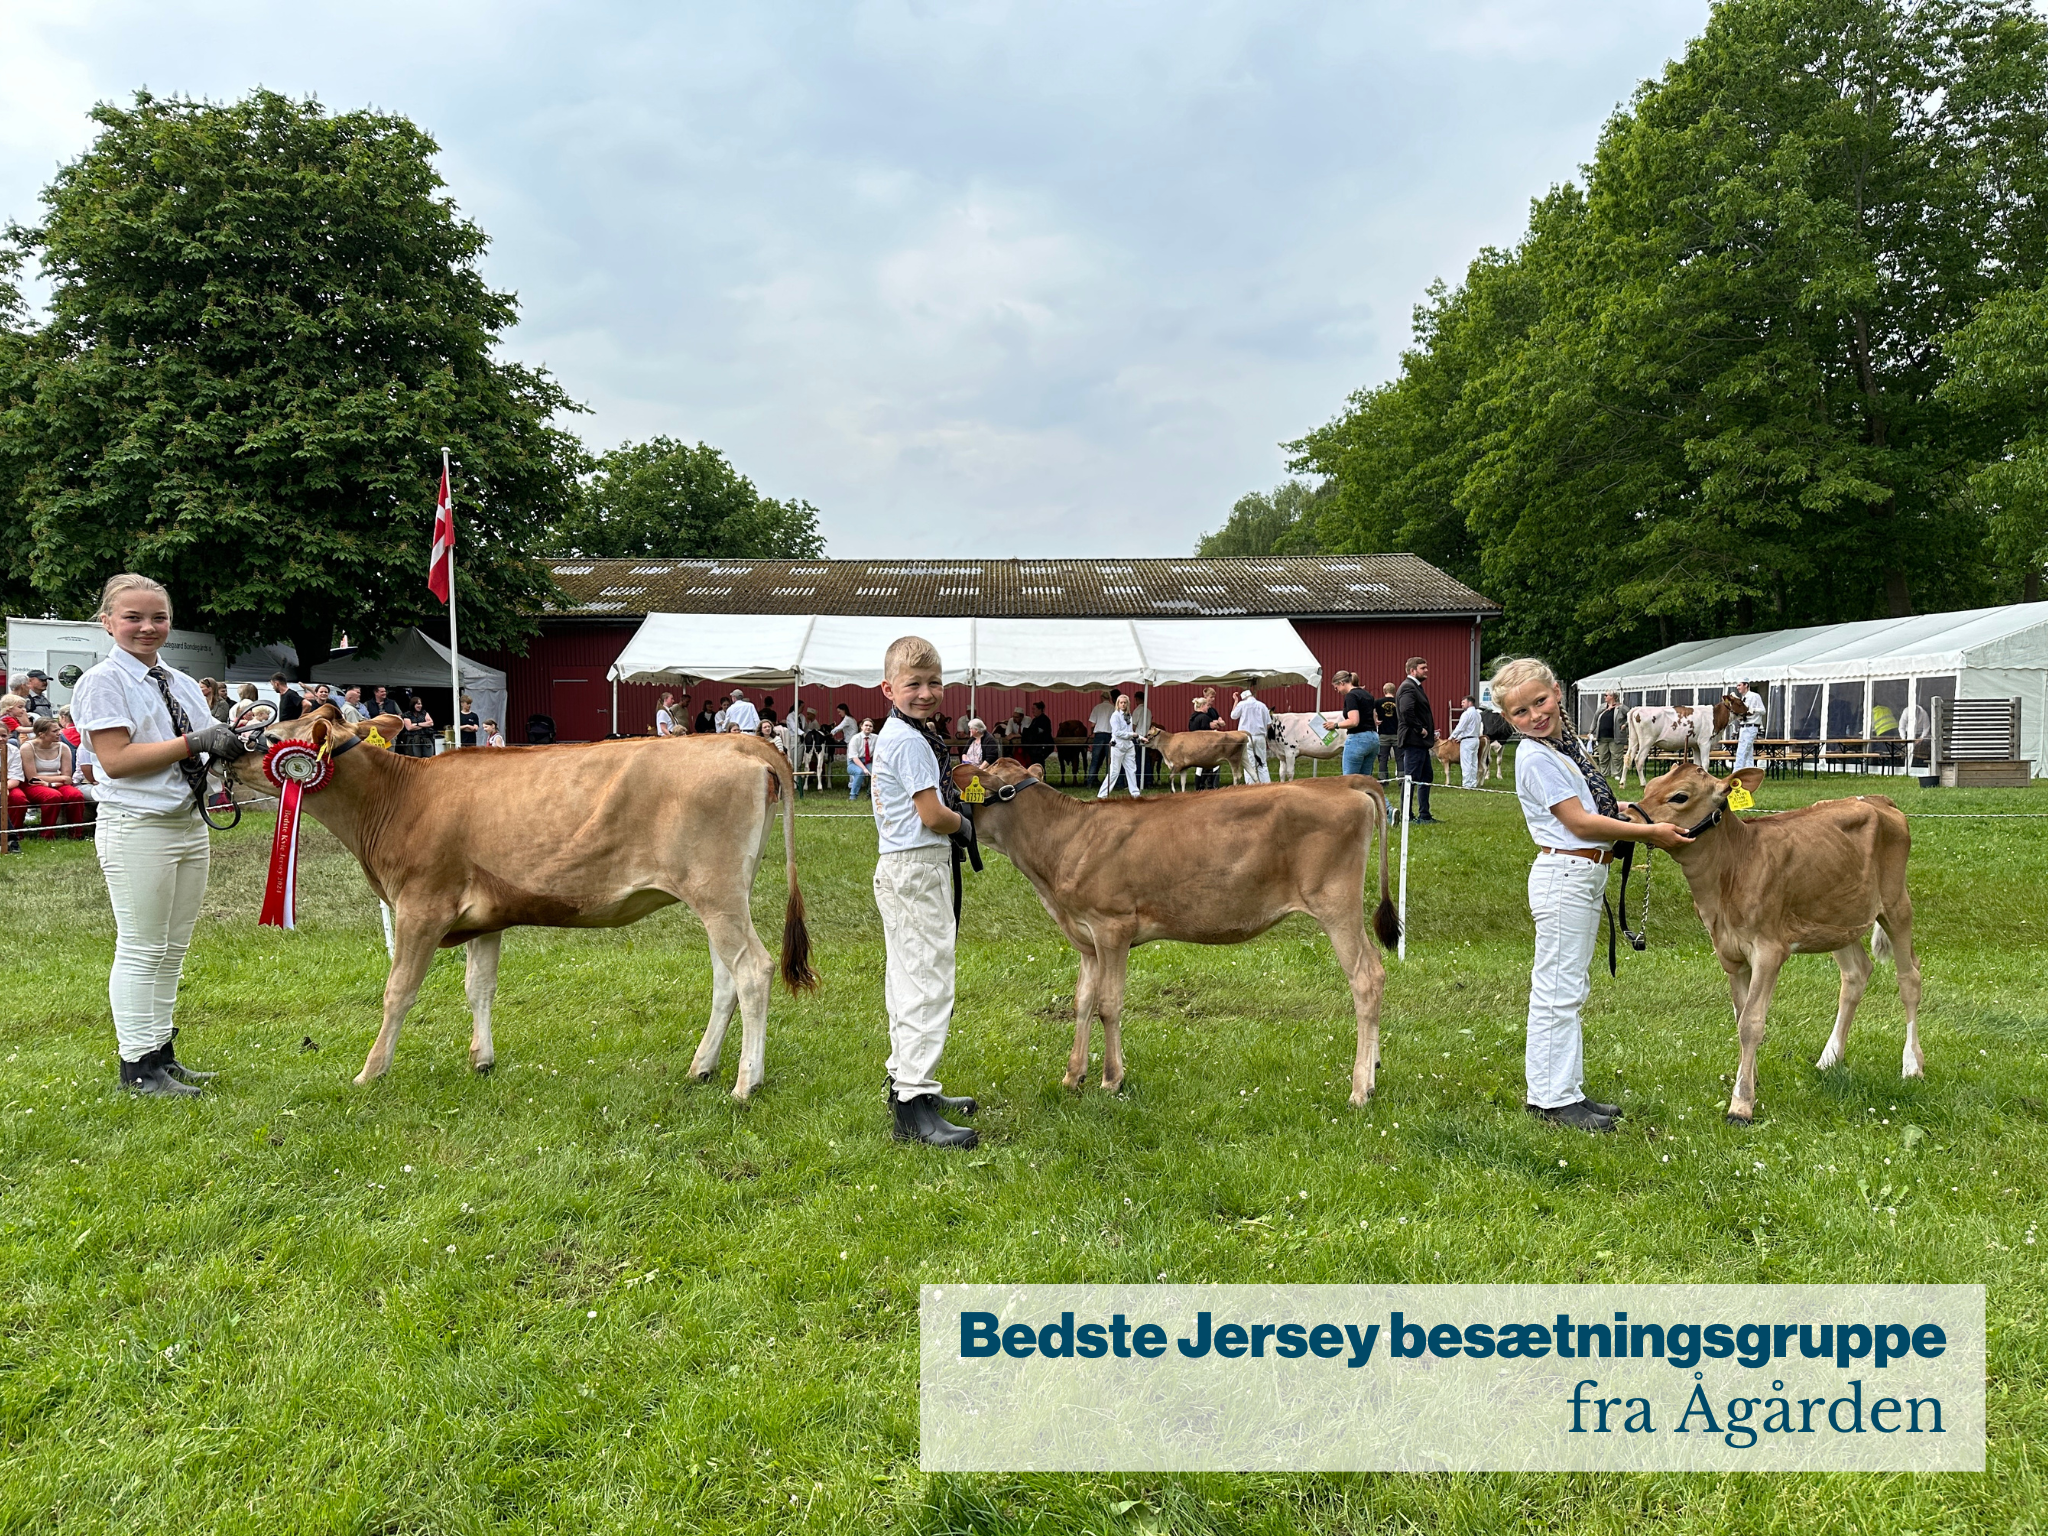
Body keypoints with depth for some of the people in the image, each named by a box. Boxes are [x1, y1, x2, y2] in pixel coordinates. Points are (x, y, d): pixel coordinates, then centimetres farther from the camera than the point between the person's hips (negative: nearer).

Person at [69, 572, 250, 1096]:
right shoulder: (103, 681, -6)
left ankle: (163, 1054, 20)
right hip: (137, 827, -7)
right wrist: (194, 742, -19)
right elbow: (115, 759, -16)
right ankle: (139, 1066, 5)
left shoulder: (182, 684, 14)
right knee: (141, 950, -2)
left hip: (190, 824, 7)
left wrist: (231, 744, -7)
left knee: (172, 950, 11)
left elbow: (205, 750, 15)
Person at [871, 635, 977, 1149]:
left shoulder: (892, 736, 15)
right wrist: (964, 822, 0)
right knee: (928, 985, -12)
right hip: (919, 871, -11)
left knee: (907, 981, 18)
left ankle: (907, 1082, 29)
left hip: (898, 869, 11)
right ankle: (915, 1108, -13)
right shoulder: (911, 741, -17)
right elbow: (932, 816, -19)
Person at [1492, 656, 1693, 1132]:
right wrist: (1649, 831, -14)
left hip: (1587, 875, 10)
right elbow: (1580, 823, -17)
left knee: (1568, 988, 14)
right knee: (1558, 990, -5)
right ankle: (1554, 1098, 1)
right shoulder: (1535, 757, -15)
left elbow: (1598, 805, 23)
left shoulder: (1568, 744, 13)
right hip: (1563, 875, -10)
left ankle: (1566, 1090, 23)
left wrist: (1645, 825, 13)